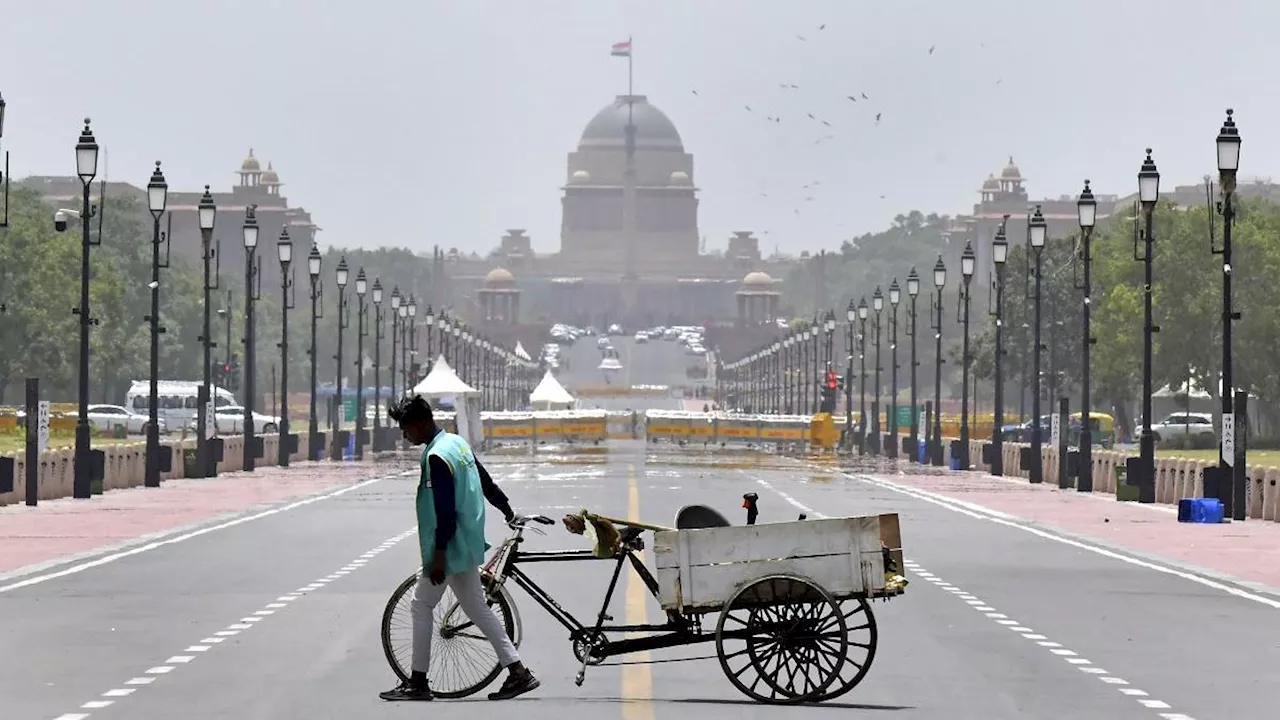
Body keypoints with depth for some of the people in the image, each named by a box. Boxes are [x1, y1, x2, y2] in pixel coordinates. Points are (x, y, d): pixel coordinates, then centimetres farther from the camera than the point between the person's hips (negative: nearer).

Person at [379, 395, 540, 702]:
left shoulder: (437, 457, -20)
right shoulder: (458, 443, 10)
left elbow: (445, 510, -24)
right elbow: (487, 483, 20)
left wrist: (439, 555, -23)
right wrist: (508, 512, 34)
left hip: (451, 547, -10)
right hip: (467, 544, 10)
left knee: (421, 605, 1)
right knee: (477, 608, 12)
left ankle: (418, 682, 7)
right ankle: (518, 672, 9)